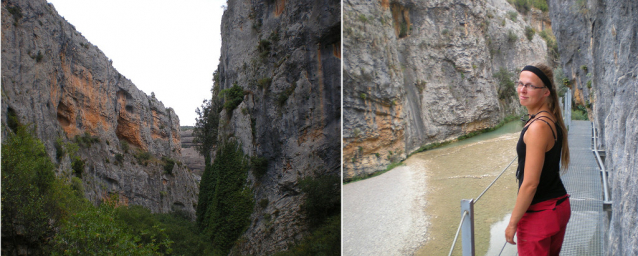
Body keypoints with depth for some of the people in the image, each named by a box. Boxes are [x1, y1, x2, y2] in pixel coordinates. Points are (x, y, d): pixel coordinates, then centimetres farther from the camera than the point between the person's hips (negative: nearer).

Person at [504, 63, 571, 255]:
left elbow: (530, 184, -23)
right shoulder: (552, 120, 6)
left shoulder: (538, 127, -23)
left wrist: (512, 223, -15)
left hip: (539, 214, -9)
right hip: (559, 205, 9)